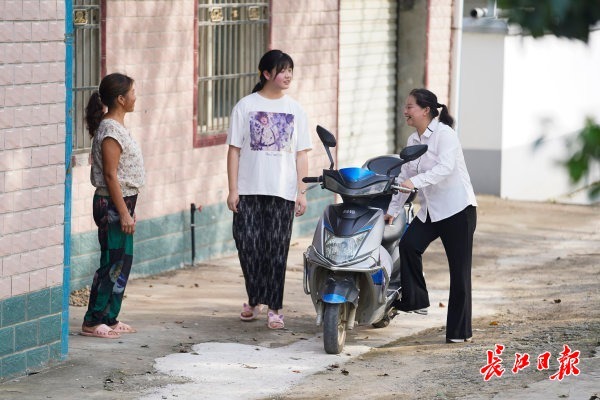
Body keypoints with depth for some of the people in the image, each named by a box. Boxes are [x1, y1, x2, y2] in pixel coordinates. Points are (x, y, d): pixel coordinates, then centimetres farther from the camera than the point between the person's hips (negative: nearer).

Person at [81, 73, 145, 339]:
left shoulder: (118, 127, 13)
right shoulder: (110, 131, -17)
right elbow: (110, 175, -20)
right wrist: (123, 213, -21)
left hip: (122, 202, 10)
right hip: (112, 205, -10)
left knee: (122, 262, 12)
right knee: (113, 264, -6)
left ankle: (109, 319, 18)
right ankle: (93, 322, -1)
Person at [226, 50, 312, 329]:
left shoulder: (295, 110, 9)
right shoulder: (246, 106, 4)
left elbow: (301, 154, 8)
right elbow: (234, 149, 3)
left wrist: (301, 191, 1)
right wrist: (232, 189, -3)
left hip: (282, 191, 1)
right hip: (249, 190, -1)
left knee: (277, 249, -1)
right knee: (248, 244, -3)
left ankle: (274, 307, 5)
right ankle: (255, 299, 17)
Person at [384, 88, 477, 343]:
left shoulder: (444, 133, -11)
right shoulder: (412, 141, 13)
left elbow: (446, 167, -27)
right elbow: (405, 177, 18)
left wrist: (416, 181, -36)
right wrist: (392, 210, 15)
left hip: (458, 209, -7)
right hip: (430, 211, 7)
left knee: (459, 270, -5)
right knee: (408, 244, -18)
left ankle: (459, 331, -1)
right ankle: (415, 300, -6)